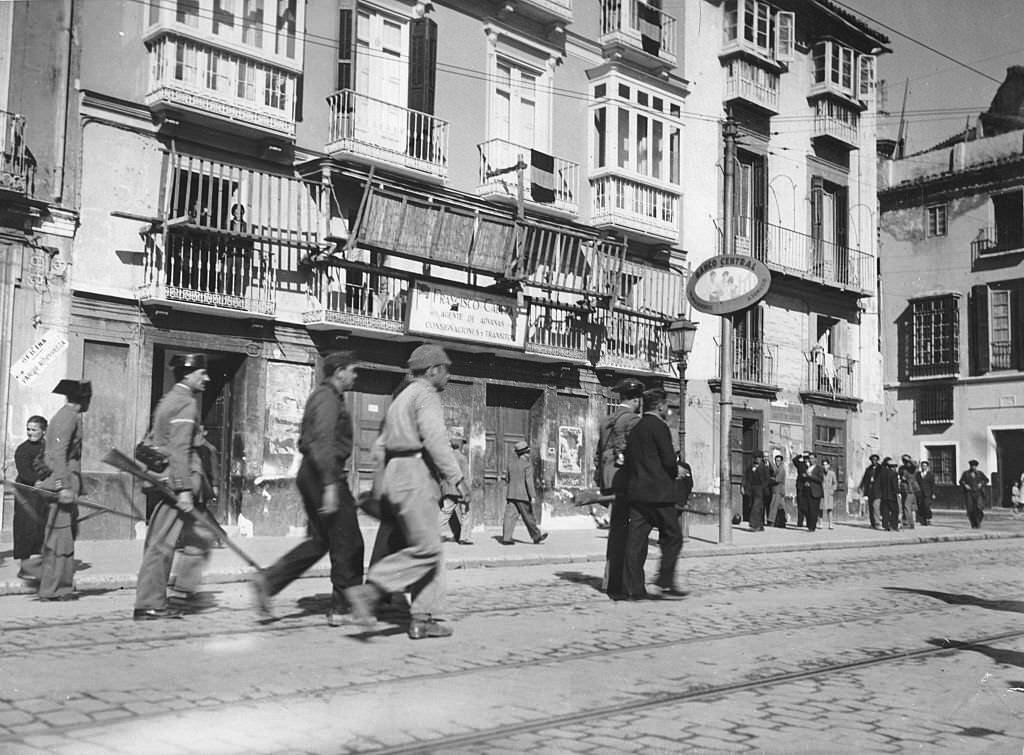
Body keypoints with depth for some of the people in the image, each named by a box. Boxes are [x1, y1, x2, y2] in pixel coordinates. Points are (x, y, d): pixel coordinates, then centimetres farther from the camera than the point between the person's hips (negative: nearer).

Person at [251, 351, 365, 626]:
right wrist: (330, 485, -28)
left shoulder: (320, 395, 19)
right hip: (324, 474, -10)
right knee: (348, 544, -1)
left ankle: (268, 580, 7)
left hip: (310, 474, 10)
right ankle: (343, 609, 5)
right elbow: (323, 441, -23)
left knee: (318, 541, 14)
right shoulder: (328, 398, -12)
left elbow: (306, 441, 24)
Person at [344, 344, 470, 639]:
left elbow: (383, 444, 23)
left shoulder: (401, 398, 24)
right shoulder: (426, 396, -6)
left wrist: (381, 490, 24)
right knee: (426, 550, -12)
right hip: (416, 474, -10)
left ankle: (422, 618, 6)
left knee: (431, 549, 9)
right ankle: (368, 591, -18)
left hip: (395, 473, 10)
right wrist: (457, 477, -19)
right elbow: (436, 440, -19)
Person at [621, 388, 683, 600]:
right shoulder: (659, 427, -9)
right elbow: (669, 461, -14)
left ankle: (633, 588, 3)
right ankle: (665, 580, -2)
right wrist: (676, 471, 8)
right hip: (659, 493, -7)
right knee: (672, 537, 4)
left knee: (636, 540, 4)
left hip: (635, 492, 7)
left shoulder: (635, 429, 15)